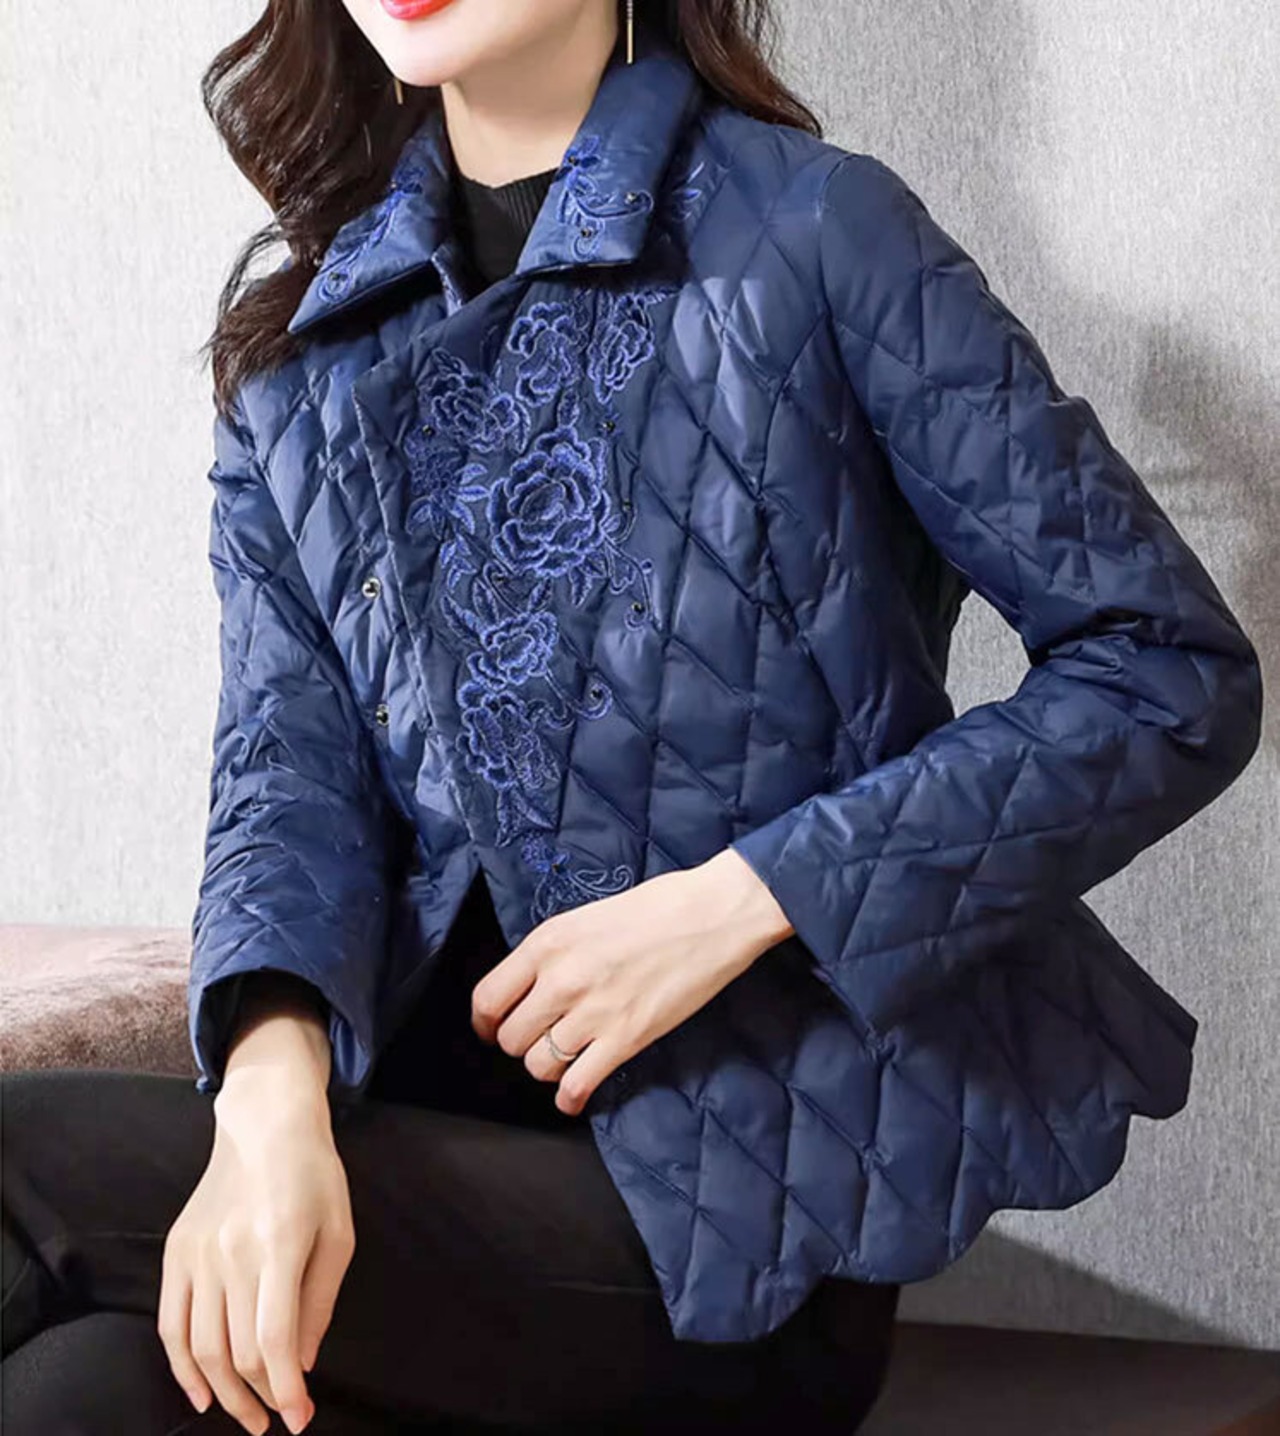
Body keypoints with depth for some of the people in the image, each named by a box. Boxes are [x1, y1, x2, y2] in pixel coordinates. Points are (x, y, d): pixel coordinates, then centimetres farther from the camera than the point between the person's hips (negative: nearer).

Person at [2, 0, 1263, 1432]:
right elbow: (290, 774, 2)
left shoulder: (820, 226, -2)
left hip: (738, 1203, -4)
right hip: (428, 1120, 4)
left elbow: (1176, 674, -4)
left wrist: (733, 901, -13)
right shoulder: (301, 350, 13)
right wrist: (273, 1078, -21)